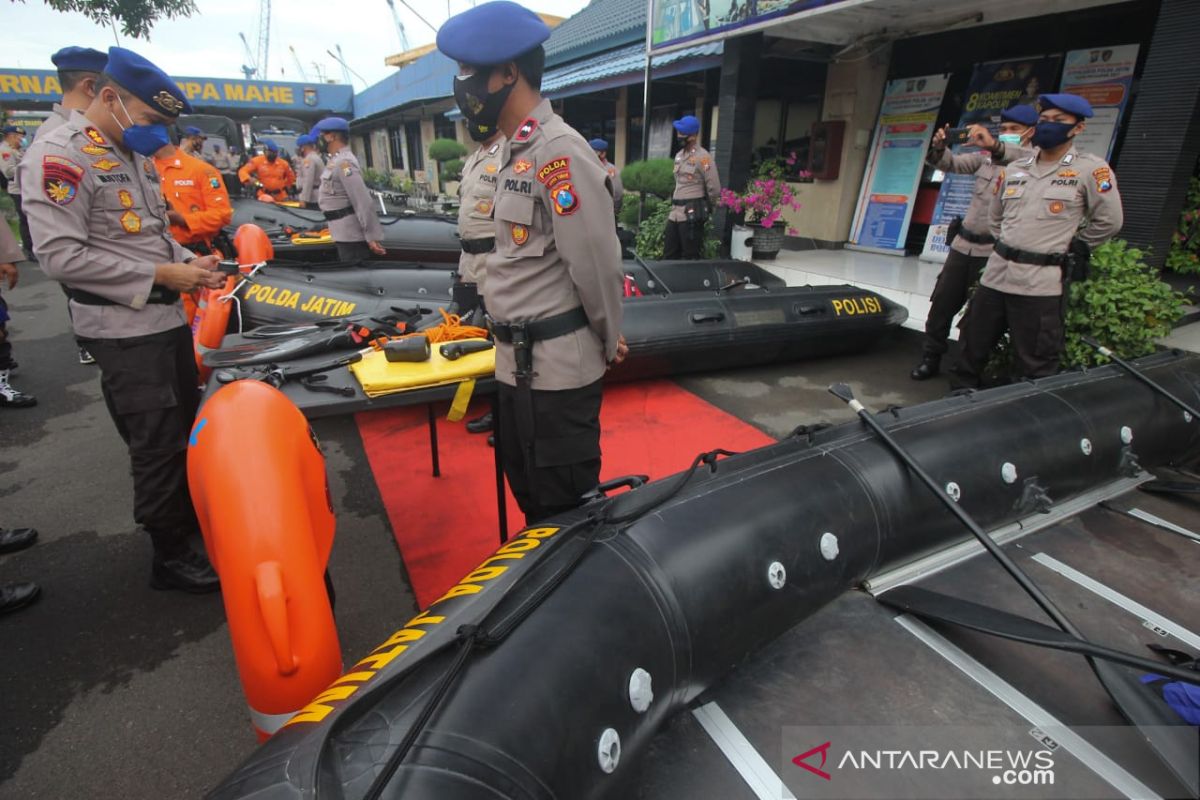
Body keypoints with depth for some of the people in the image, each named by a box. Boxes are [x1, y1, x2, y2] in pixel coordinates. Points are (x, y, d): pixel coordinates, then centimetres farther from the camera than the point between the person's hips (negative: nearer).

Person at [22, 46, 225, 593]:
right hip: (123, 329, -9)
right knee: (158, 444, -3)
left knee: (185, 428, 19)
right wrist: (160, 274, -21)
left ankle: (189, 516, 38)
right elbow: (60, 255, -20)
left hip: (168, 316, 9)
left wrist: (188, 261, 3)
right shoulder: (61, 154, -13)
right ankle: (169, 555, 12)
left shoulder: (136, 154, 14)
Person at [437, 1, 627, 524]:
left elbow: (597, 262, -18)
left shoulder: (558, 151, -17)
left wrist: (608, 342, -6)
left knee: (567, 505, 6)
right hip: (518, 359, 10)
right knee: (527, 491, 24)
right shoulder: (514, 150, 13)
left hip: (557, 366, -10)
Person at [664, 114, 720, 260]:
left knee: (690, 258, -1)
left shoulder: (703, 157, -9)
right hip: (675, 211, 8)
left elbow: (714, 188, -10)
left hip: (692, 214, -8)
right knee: (669, 255, 11)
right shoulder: (679, 155, 15)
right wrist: (675, 203, 18)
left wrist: (705, 207, 2)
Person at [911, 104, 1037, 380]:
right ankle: (931, 357, 17)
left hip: (995, 252, -5)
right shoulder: (986, 156, 12)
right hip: (963, 243, 5)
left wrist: (994, 145, -47)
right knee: (942, 303, 7)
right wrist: (939, 148, -19)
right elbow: (953, 164, 3)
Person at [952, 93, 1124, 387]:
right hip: (996, 273, 5)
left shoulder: (1090, 170, -3)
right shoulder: (1014, 169, 12)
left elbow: (1109, 221, 0)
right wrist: (1005, 246, 16)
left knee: (1035, 363, -1)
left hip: (1042, 282, -5)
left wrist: (1072, 250, 4)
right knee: (973, 346, 14)